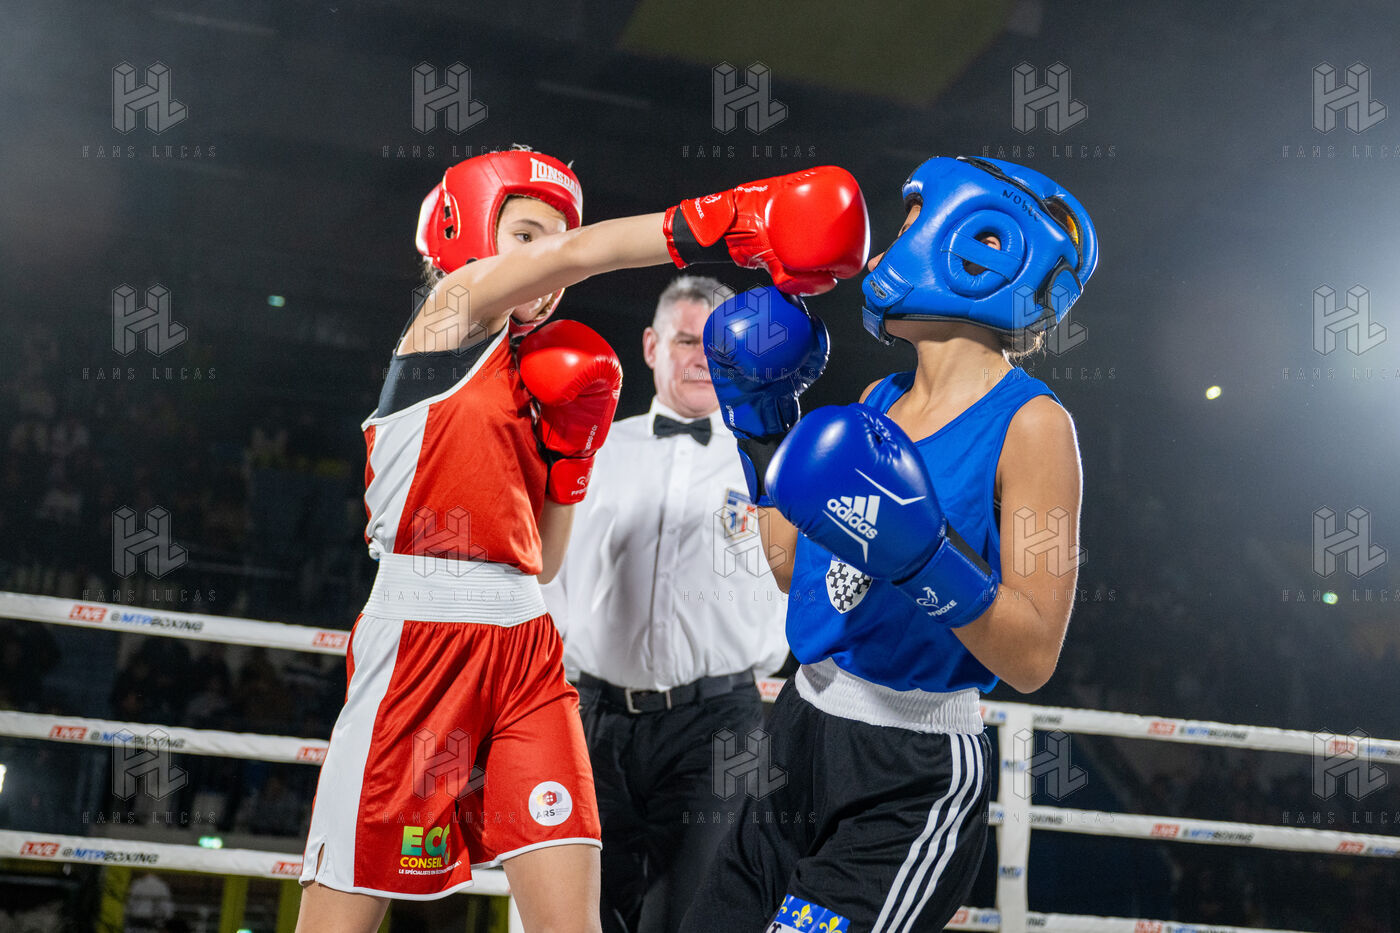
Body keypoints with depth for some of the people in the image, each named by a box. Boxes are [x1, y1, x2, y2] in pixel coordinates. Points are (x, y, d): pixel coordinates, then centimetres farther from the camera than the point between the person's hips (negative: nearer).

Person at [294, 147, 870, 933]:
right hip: (422, 632, -6)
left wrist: (570, 453, 7)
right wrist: (730, 223, -22)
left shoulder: (534, 376, 20)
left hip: (525, 646, 7)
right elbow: (576, 256, -14)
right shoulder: (451, 309, 4)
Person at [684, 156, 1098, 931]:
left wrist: (920, 554, -30)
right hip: (807, 752, 7)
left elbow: (1032, 657, -16)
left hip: (911, 786, -7)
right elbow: (795, 568, 18)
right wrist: (764, 424, 14)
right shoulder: (880, 402, 9)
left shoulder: (1029, 424, -13)